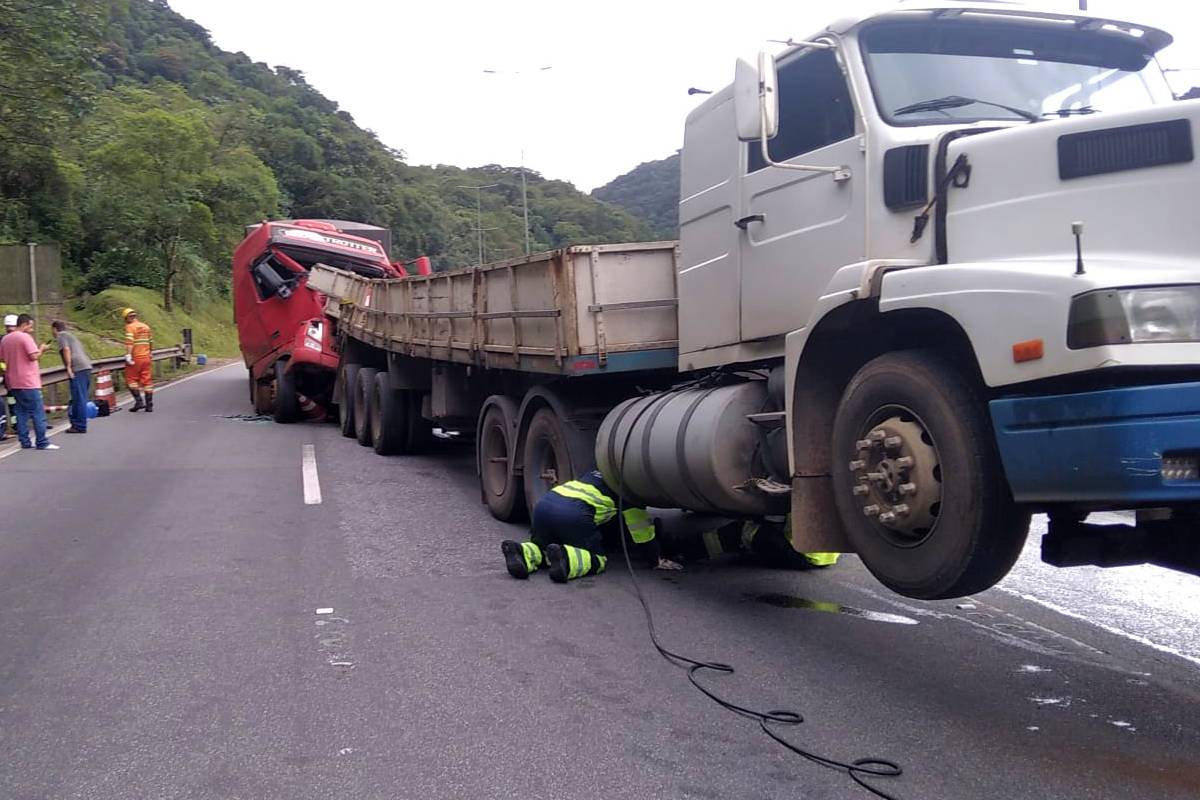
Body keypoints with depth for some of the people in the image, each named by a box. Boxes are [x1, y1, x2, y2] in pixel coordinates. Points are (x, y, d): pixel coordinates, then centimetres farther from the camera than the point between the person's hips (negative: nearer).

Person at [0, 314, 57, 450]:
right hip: (28, 382, -8)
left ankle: (25, 442, 11)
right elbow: (34, 356, -18)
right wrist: (41, 349, -1)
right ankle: (42, 443, -6)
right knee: (38, 412, -4)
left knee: (22, 412, 12)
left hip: (13, 382, 8)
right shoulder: (25, 337, -11)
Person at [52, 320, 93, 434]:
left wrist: (68, 368, -14)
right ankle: (76, 423, 22)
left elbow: (66, 349, -14)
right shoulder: (71, 335, 28)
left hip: (78, 369, -9)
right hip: (87, 366, 9)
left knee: (79, 399, -6)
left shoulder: (61, 335, 2)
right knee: (80, 399, 15)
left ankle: (80, 426, -4)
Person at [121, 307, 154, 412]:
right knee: (147, 380, 5)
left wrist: (128, 355, -24)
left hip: (135, 358, -5)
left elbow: (129, 342, -19)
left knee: (131, 379, 6)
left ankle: (139, 401, -4)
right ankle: (149, 405, 5)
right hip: (146, 357, 6)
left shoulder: (130, 327, -5)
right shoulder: (146, 327, 14)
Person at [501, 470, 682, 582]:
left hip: (545, 502, 7)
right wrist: (657, 561, 21)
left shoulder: (601, 473, 38)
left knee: (541, 547, 27)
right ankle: (565, 559, -23)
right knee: (597, 560, 8)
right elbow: (641, 527, 12)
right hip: (573, 512, -7)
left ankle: (522, 554, -7)